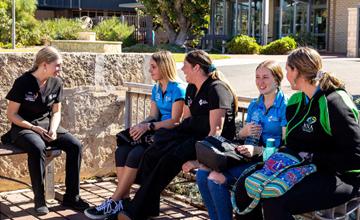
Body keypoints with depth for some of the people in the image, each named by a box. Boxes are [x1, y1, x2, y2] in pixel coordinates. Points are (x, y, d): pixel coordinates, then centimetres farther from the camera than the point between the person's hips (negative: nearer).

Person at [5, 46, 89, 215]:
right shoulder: (23, 83, -14)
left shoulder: (56, 83, 2)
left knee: (75, 145, -18)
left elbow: (56, 112, 10)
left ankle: (71, 196, -8)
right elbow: (11, 114, -9)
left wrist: (53, 129, -10)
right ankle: (39, 199, -23)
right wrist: (34, 128, -20)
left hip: (47, 124, 5)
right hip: (23, 127, -5)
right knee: (37, 148, -38)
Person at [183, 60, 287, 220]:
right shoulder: (254, 105, 16)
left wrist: (257, 150, -25)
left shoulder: (284, 106, -7)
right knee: (202, 174, -11)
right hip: (249, 155, 7)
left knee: (216, 178, -25)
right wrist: (244, 133, -7)